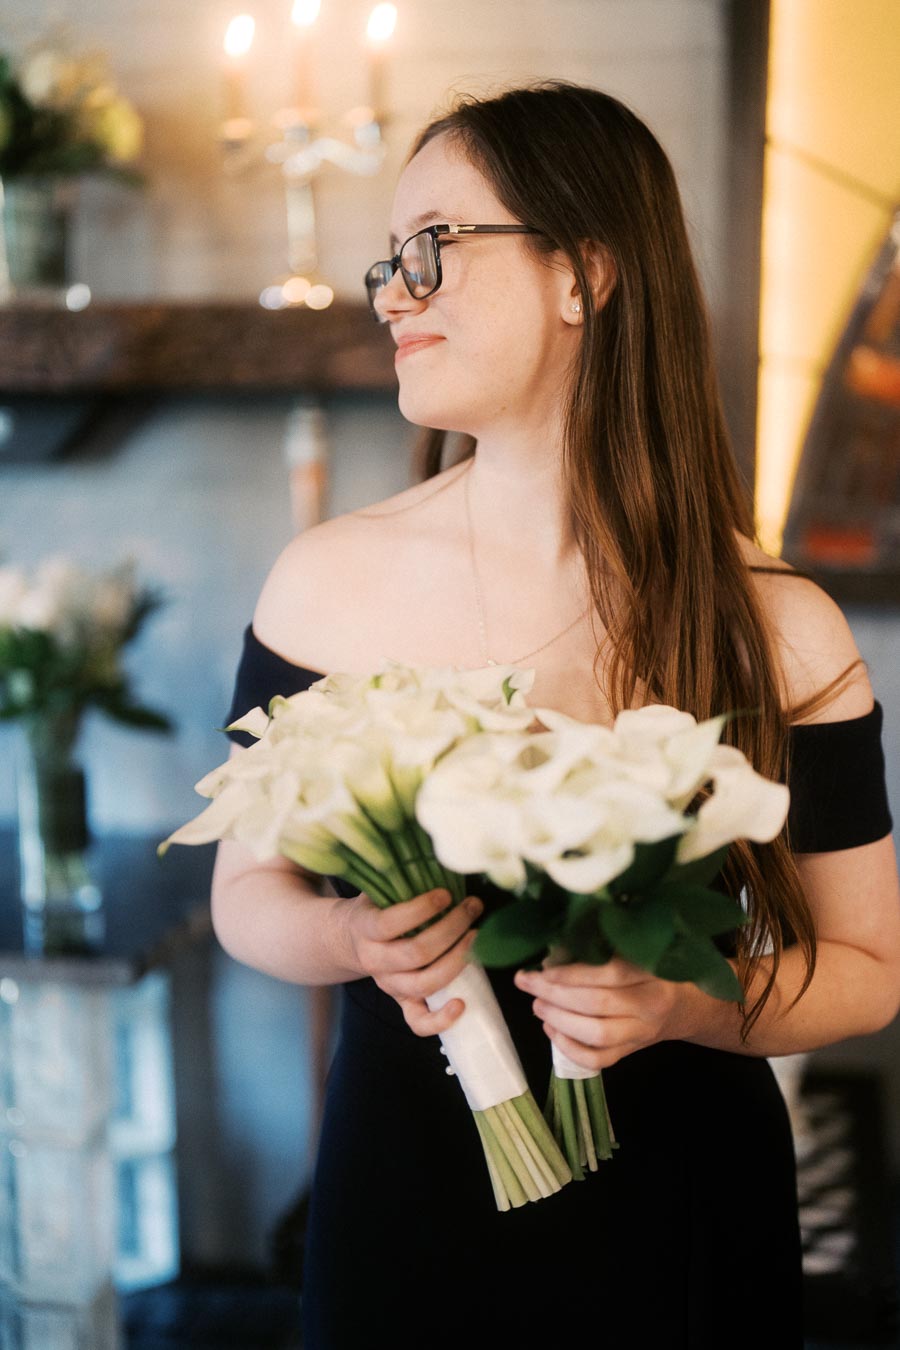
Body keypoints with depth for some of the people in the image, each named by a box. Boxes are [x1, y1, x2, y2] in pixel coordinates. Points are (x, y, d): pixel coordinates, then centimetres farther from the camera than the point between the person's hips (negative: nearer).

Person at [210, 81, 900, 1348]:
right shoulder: (325, 581, -7)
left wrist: (682, 1004, -20)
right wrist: (352, 939, -19)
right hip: (401, 1207, 1)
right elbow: (248, 890, 2)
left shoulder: (776, 628, -11)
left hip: (678, 1211, -1)